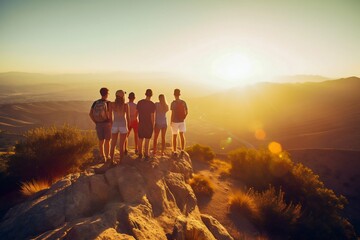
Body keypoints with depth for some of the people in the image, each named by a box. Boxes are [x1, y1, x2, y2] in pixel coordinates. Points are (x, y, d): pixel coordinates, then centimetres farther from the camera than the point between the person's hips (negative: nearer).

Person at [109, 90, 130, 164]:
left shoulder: (111, 104, -4)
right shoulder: (126, 105, -7)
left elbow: (110, 116, -3)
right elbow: (128, 117, -2)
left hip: (114, 126, 2)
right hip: (123, 126, -2)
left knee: (113, 145, 14)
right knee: (121, 145, 6)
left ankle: (112, 161, 19)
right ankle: (121, 161, 11)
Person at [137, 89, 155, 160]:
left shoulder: (140, 102, -2)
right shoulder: (152, 104, -12)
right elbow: (152, 116, -12)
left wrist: (138, 121, 13)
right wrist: (153, 125, -1)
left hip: (141, 124, 3)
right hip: (149, 124, -3)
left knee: (140, 139, 13)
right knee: (147, 140, 4)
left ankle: (140, 154, 24)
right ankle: (146, 155, 10)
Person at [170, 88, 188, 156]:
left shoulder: (173, 103, -13)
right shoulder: (183, 102, -1)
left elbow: (172, 113, -14)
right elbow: (186, 112, 1)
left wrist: (171, 122, -4)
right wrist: (183, 119, 10)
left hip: (175, 122, -3)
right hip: (182, 121, 3)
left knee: (174, 136, 7)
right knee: (182, 135, 11)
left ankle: (174, 151, 13)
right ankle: (182, 150, 8)